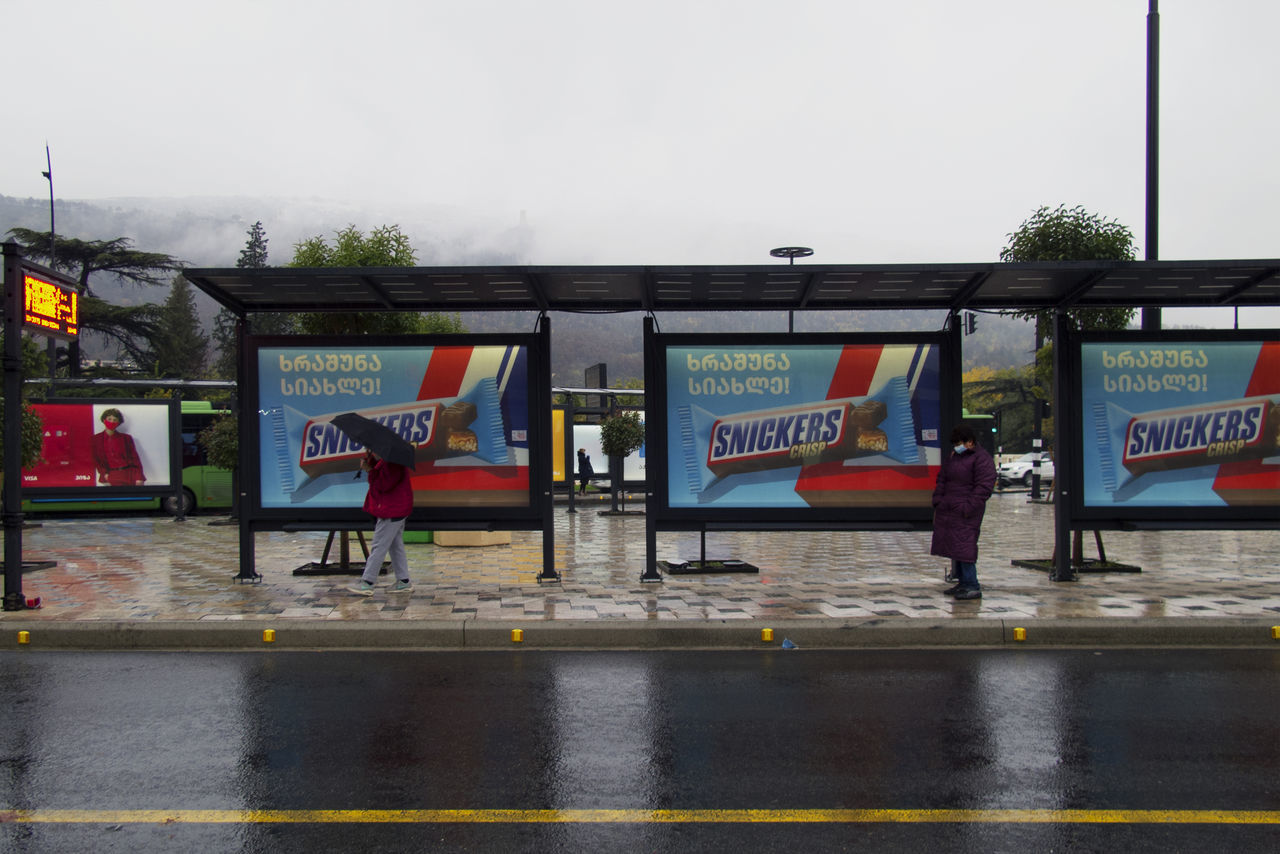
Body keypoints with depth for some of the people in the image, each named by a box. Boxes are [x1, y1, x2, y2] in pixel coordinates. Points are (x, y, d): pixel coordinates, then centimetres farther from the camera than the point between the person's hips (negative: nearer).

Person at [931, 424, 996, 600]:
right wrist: (938, 500, 12)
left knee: (964, 545, -12)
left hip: (966, 512, -8)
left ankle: (973, 587, -8)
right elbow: (942, 478, 23)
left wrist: (968, 508, -19)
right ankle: (963, 582, 19)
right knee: (954, 545, 11)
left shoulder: (982, 459, -10)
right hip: (948, 509, 8)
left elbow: (984, 487, -15)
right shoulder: (953, 455, 16)